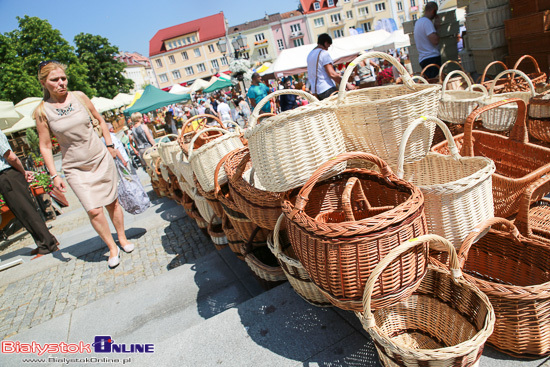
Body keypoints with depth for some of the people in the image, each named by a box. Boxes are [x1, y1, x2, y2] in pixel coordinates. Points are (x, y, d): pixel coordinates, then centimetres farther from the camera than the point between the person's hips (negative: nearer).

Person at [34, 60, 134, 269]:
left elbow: (100, 120, 12)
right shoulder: (42, 111, -7)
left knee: (112, 202, 9)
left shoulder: (79, 97, -3)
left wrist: (110, 145, 9)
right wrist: (54, 175, -6)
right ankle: (112, 247, 9)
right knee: (94, 210, -10)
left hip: (101, 159, 2)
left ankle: (122, 238, 29)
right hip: (75, 168, -2)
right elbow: (45, 146, -3)